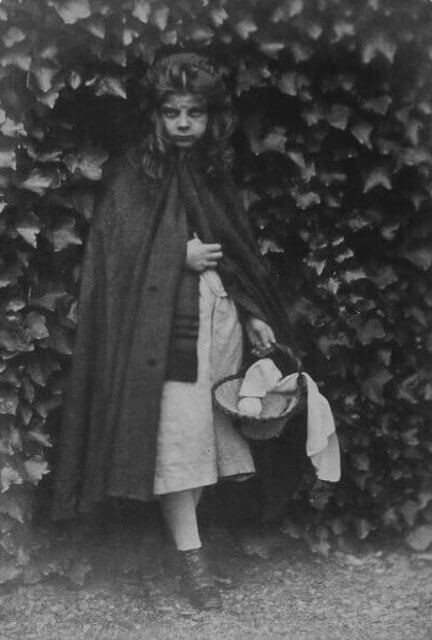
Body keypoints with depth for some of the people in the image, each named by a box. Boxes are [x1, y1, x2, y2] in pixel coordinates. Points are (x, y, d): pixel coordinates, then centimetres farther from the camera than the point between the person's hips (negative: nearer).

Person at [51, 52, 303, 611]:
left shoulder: (215, 174, 15)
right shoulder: (132, 175, -1)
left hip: (222, 318, 5)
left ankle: (186, 523, 19)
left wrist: (255, 315, 8)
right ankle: (191, 558, 3)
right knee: (178, 435, -6)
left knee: (215, 430, 3)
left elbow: (240, 253, 17)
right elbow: (114, 250, -8)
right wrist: (181, 257, -11)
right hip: (164, 324, -5)